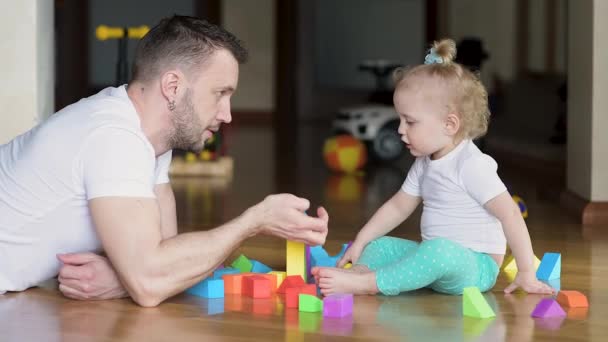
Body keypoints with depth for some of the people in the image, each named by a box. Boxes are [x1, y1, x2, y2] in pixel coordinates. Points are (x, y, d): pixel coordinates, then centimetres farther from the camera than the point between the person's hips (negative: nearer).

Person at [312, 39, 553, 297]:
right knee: (380, 246, 3)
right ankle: (359, 271, -29)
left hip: (475, 267, -9)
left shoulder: (472, 165, -16)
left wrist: (526, 274, -21)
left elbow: (510, 215, -19)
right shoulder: (424, 165, 12)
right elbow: (398, 207, 21)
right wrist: (360, 242, 12)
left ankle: (366, 284, -40)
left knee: (439, 250, -38)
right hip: (435, 258, 9)